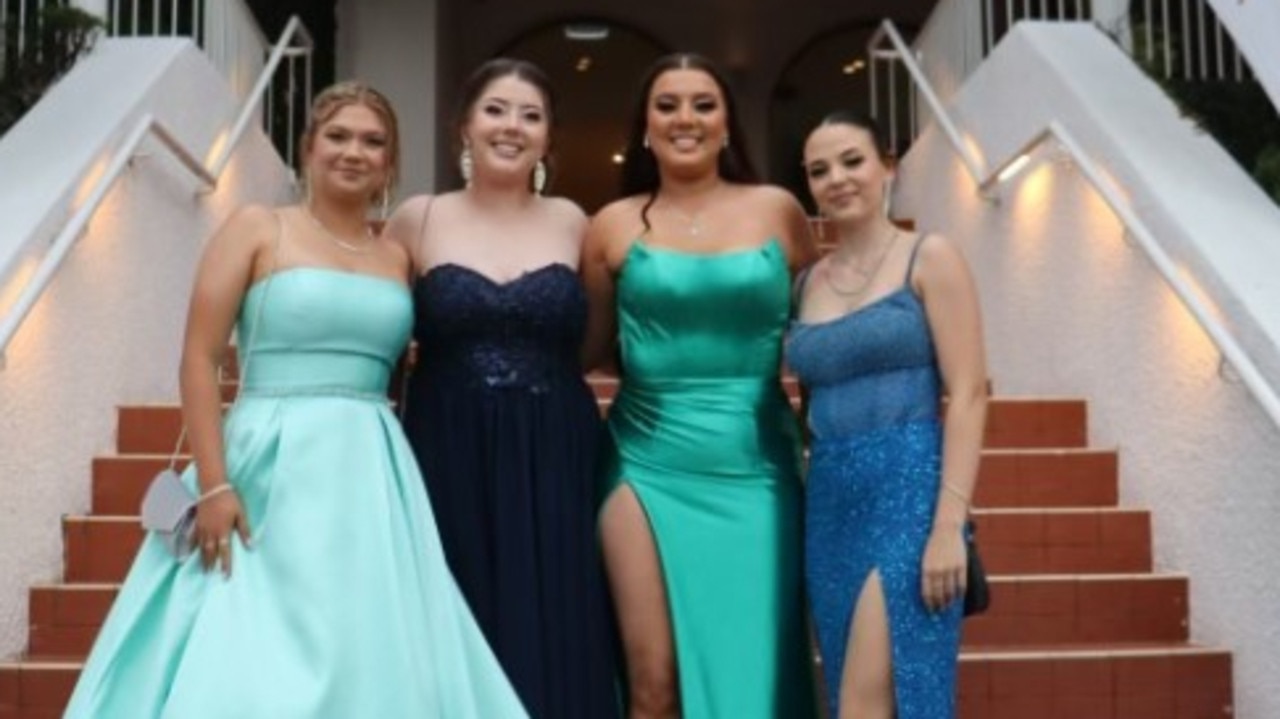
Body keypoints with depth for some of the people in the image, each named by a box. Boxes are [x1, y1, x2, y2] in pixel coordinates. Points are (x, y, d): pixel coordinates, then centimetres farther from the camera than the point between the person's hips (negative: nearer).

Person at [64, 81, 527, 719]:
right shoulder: (258, 227, 2)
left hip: (373, 478, 4)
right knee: (251, 657, -2)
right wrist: (212, 485, -13)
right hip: (273, 466, -4)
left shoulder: (399, 259, 13)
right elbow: (199, 360, -5)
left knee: (370, 655, 4)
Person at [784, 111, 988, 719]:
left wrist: (949, 522, -16)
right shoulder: (806, 282, 14)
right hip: (829, 502, 6)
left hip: (908, 491, -5)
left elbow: (968, 393, -7)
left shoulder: (929, 258, 0)